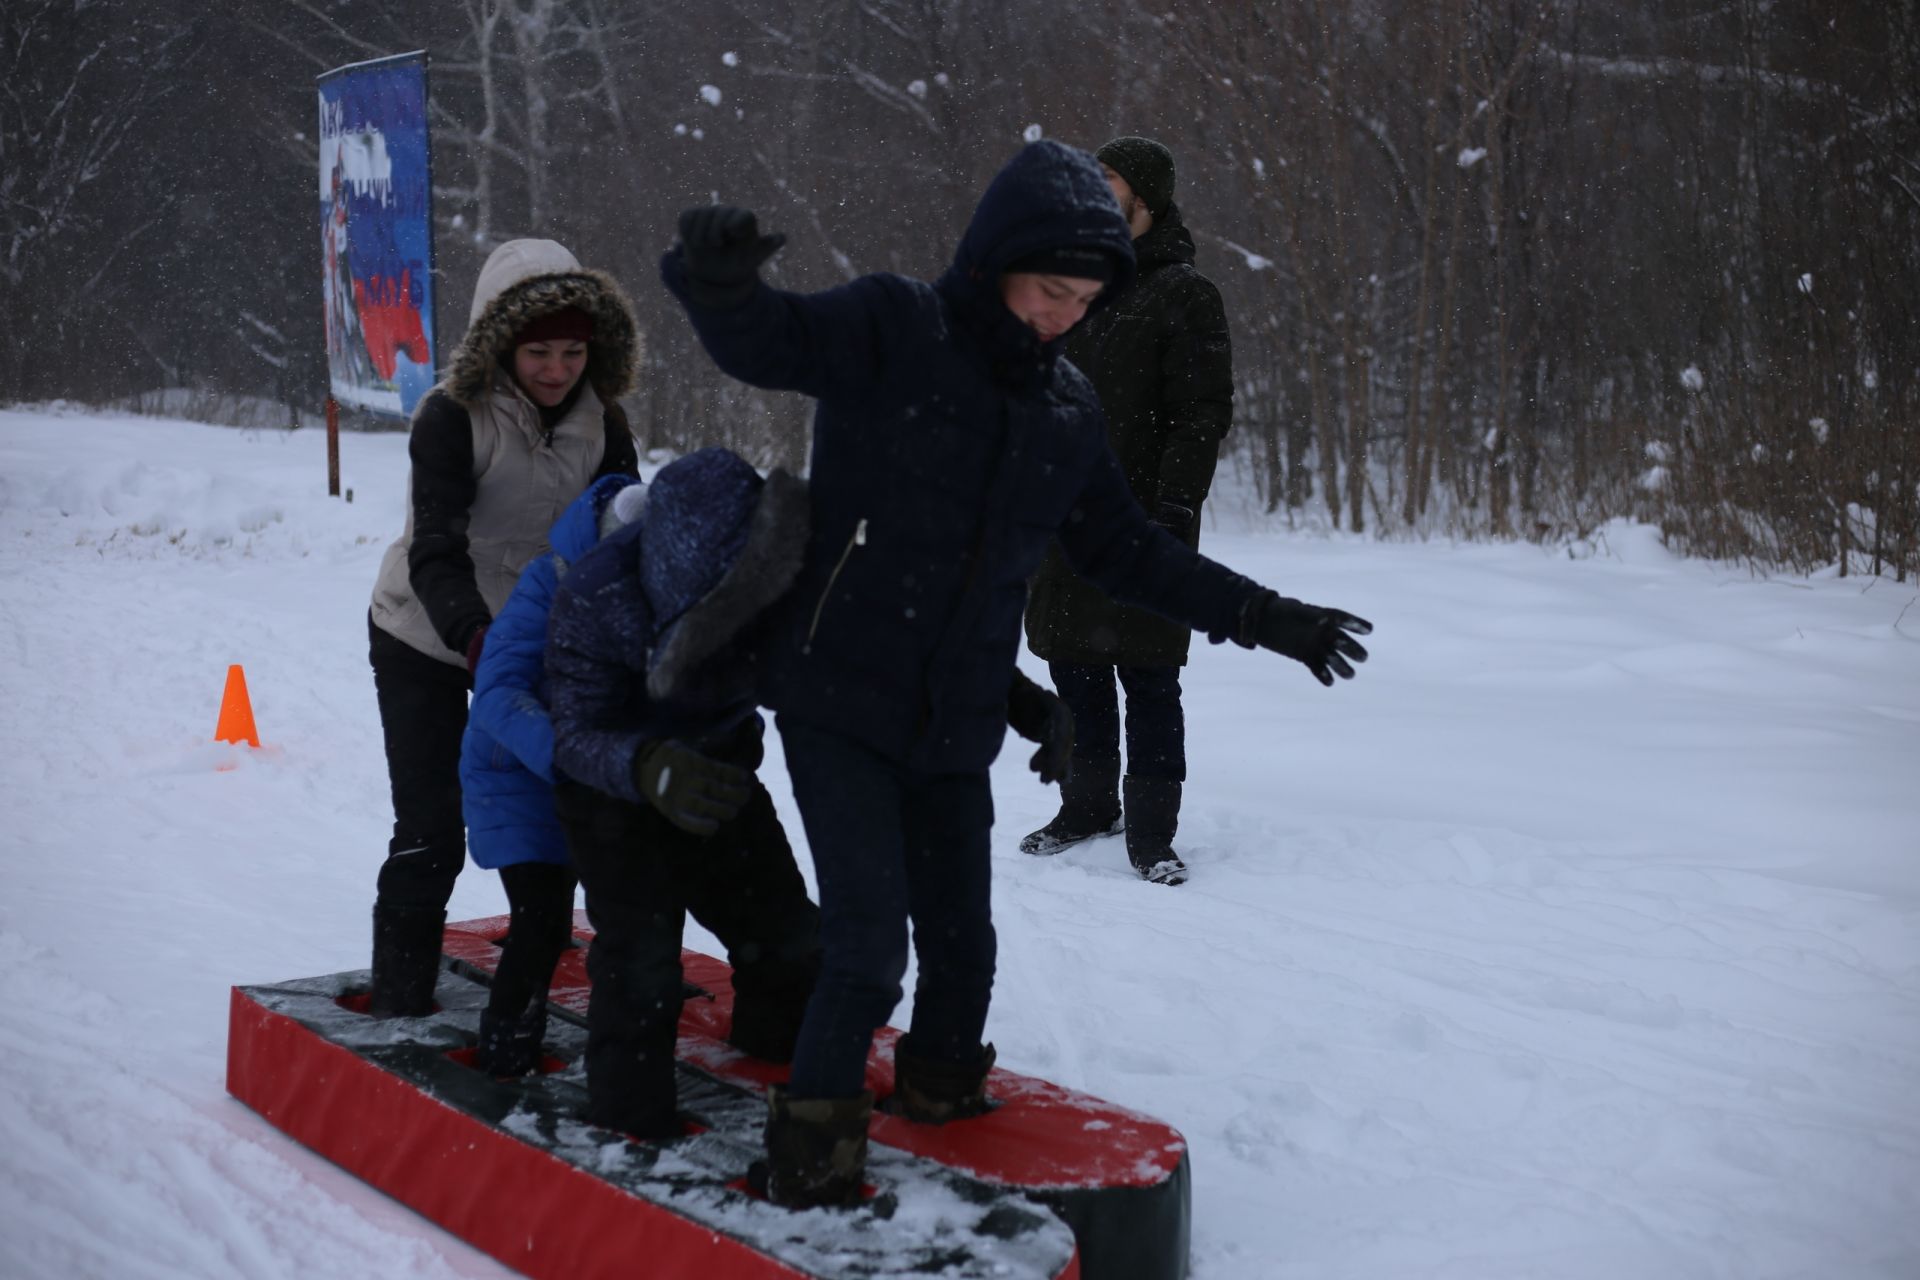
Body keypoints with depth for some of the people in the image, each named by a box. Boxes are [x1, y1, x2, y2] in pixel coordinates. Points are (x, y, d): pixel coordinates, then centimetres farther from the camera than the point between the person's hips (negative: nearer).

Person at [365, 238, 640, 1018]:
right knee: (429, 833, -7)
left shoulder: (600, 423, -10)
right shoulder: (453, 417, -24)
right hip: (426, 641, -4)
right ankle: (399, 1006, 5)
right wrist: (476, 636, -48)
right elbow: (435, 551, -31)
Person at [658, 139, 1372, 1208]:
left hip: (956, 722, 5)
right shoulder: (891, 328, -10)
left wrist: (1259, 616, 15)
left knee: (962, 945, 13)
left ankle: (945, 1104, 38)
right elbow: (767, 341, -26)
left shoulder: (1070, 408, 7)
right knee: (869, 950, -10)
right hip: (839, 698, -5)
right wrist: (721, 284, -49)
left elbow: (1122, 549, 17)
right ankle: (813, 1160, 8)